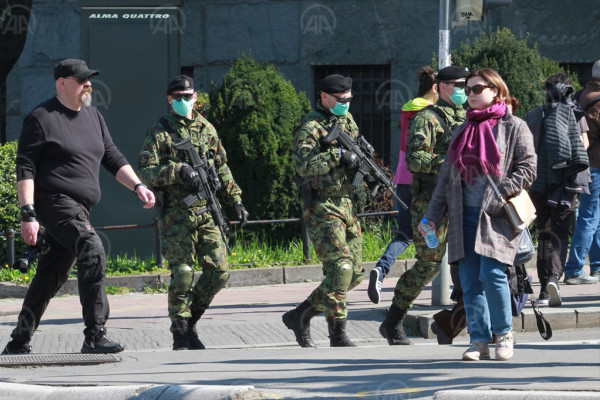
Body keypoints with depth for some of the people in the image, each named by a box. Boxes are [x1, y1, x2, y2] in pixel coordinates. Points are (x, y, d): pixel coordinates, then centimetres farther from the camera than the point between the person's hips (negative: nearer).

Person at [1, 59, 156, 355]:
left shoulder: (93, 117, 18)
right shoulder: (41, 119, -6)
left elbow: (113, 158, 22)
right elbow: (25, 169, -9)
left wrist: (137, 186, 5)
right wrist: (28, 214, -17)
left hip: (79, 209, 8)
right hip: (54, 204, -8)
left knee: (51, 278, 10)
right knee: (92, 252, -25)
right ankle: (95, 336, -28)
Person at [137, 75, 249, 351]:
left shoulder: (207, 129, 14)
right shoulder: (160, 133, -1)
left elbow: (222, 169, 22)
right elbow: (146, 172, -10)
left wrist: (236, 200, 17)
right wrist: (177, 170, -23)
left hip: (206, 212, 5)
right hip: (176, 216, -5)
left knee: (219, 272, -1)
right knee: (182, 275, -6)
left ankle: (190, 320, 18)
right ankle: (180, 335, 5)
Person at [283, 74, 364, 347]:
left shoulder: (347, 120, 16)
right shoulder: (311, 126, -10)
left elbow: (360, 156, 26)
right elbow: (304, 165, -23)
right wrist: (337, 155, -26)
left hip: (348, 205, 8)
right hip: (322, 208, -8)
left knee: (354, 273, 7)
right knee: (340, 267, -16)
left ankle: (300, 315, 16)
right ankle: (338, 333, -9)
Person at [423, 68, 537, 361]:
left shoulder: (514, 127, 3)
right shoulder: (463, 131, 18)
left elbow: (528, 168, -5)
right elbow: (446, 177, 19)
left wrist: (501, 194, -17)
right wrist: (432, 217, 13)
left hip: (497, 216, -5)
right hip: (465, 215, 5)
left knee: (491, 274, -16)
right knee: (469, 281, 0)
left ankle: (504, 333, 1)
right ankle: (479, 340, 5)